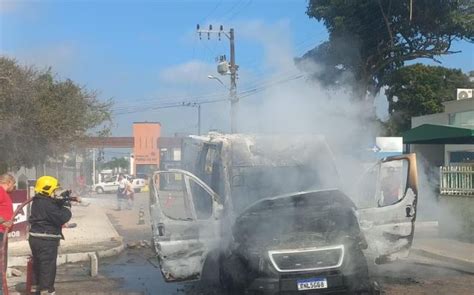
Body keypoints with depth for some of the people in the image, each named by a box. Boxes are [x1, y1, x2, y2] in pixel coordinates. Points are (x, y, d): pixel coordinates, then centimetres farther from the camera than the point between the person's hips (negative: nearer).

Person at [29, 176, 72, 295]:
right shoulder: (47, 204, -22)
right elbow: (62, 217, -24)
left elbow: (55, 206, 17)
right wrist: (67, 206, -8)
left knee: (39, 265, 20)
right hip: (46, 240, -10)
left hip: (36, 238, 10)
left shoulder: (38, 201, 10)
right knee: (48, 267, -3)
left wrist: (63, 200, 3)